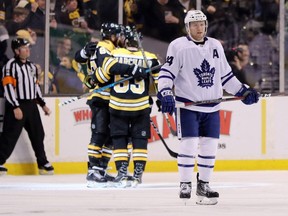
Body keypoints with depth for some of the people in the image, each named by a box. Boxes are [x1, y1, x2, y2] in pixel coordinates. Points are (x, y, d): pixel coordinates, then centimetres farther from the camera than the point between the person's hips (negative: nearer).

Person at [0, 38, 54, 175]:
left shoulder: (32, 66, 15)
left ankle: (43, 163, 20)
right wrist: (16, 107, -22)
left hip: (31, 105, 7)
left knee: (38, 134, 11)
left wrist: (43, 104, 20)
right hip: (16, 106, -7)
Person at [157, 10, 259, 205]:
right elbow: (167, 73, -8)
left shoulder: (216, 46, 12)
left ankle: (203, 185, 14)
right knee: (189, 144, -11)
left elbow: (226, 75, 19)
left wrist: (243, 91, 13)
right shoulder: (178, 46, -5)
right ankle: (185, 185, -1)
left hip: (212, 107, 5)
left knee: (210, 146, 4)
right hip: (187, 105, -5)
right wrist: (165, 94, -22)